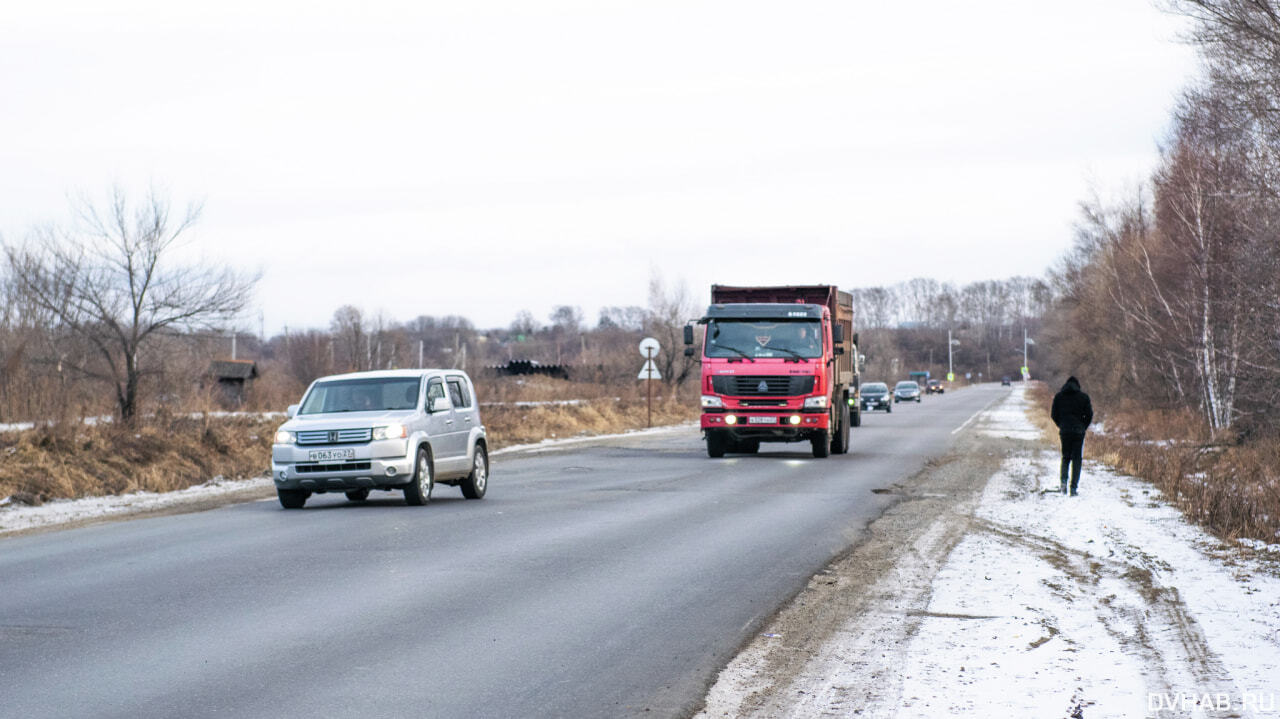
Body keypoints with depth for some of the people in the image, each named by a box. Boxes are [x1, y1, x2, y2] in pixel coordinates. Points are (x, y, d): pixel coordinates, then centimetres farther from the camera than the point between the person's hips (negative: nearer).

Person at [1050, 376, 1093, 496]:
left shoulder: (1058, 396, 6)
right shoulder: (1083, 397, 1)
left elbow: (1054, 415, 5)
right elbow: (1089, 414, -3)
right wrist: (1083, 427, 11)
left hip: (1064, 431, 2)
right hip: (1078, 431, -2)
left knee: (1065, 457, 16)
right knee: (1077, 459, 4)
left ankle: (1064, 480, -8)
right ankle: (1073, 487, -3)